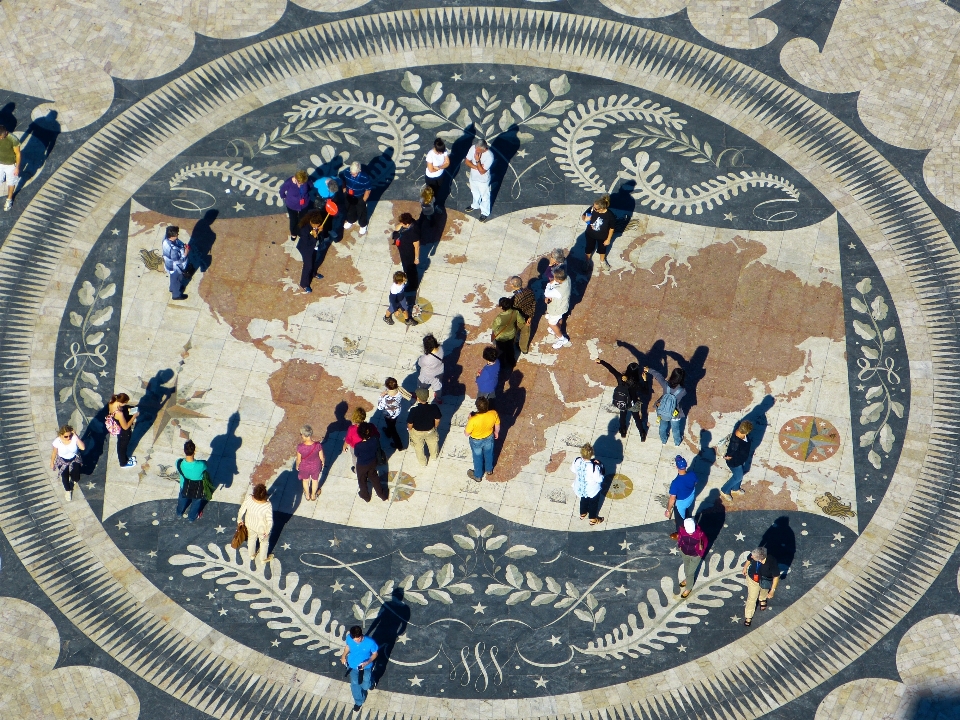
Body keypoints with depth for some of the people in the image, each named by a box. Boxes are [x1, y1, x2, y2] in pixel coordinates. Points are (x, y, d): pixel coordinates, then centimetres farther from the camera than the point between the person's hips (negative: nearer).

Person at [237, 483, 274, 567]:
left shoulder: (248, 499, -32)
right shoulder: (267, 506, -41)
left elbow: (241, 511, -15)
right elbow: (270, 522, -29)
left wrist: (239, 520, 6)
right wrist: (267, 531, -7)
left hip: (250, 524, 3)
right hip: (262, 528, -3)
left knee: (251, 538, 35)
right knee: (264, 542, 29)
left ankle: (252, 555, 62)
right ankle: (263, 559, 54)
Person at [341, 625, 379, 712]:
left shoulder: (370, 642, -35)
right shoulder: (349, 638, -27)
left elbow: (375, 654, -17)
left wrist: (367, 663, -31)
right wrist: (344, 656, 2)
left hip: (366, 667, -2)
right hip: (353, 666, 2)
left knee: (365, 686, 18)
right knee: (355, 684, 17)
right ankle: (358, 701, 47)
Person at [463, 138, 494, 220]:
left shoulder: (489, 156, -37)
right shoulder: (473, 148, -23)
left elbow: (482, 171, -32)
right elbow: (467, 162, -13)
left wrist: (477, 161, -41)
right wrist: (476, 167, -28)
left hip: (483, 180, -5)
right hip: (473, 177, 5)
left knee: (484, 196, 21)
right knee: (475, 193, 32)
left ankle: (485, 212, 45)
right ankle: (475, 205, 61)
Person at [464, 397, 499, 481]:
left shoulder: (473, 420, -43)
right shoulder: (494, 414, -32)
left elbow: (466, 433, -24)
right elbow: (497, 426, -10)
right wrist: (496, 433, 13)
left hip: (477, 441, -3)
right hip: (489, 437, 3)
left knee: (478, 458, 26)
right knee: (488, 454, 33)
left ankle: (478, 476, 51)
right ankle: (489, 470, 60)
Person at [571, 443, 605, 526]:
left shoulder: (577, 461, -26)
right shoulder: (594, 467, -40)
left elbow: (574, 472, -8)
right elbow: (599, 479, -25)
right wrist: (599, 466, -19)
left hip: (580, 487, 4)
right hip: (592, 490, -4)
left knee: (583, 500, 34)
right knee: (593, 503, 26)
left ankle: (582, 514, 59)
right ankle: (593, 519, 48)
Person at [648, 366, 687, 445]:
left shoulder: (666, 385, -28)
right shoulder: (682, 391, -35)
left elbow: (657, 375, -11)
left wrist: (648, 370, 5)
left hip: (663, 413, 2)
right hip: (675, 415, -2)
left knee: (663, 428, 32)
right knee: (676, 429, 29)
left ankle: (663, 440, 58)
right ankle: (677, 442, 56)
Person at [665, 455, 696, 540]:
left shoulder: (676, 483, -42)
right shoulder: (692, 475, -27)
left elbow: (672, 499, -32)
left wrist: (668, 510, -17)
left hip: (680, 503, -5)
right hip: (690, 498, 5)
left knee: (679, 518, 25)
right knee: (686, 511, 37)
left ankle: (679, 534, 51)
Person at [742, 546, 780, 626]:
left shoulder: (772, 562, -44)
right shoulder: (754, 554, -35)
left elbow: (776, 576, -29)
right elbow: (749, 559, -9)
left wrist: (772, 590, -23)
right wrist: (745, 568, 10)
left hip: (765, 582, -1)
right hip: (753, 579, 1)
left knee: (764, 591, 34)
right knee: (751, 598, 17)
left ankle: (762, 599, 70)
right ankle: (748, 616, 41)